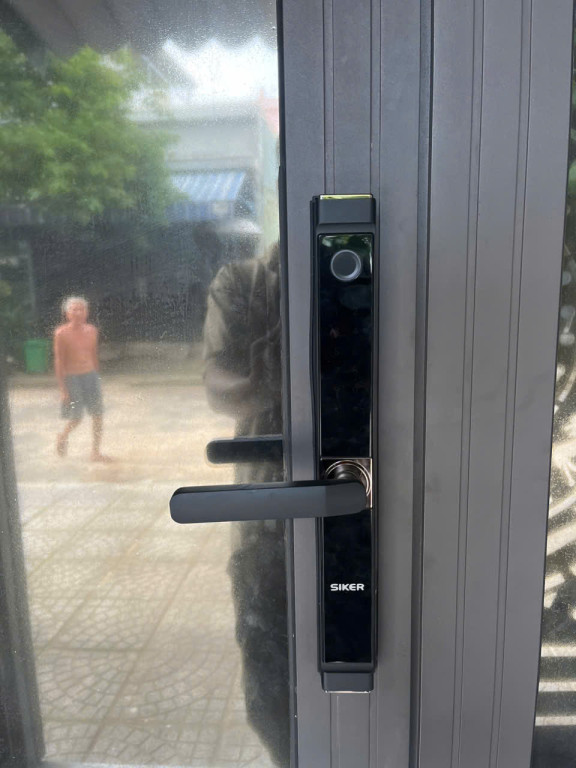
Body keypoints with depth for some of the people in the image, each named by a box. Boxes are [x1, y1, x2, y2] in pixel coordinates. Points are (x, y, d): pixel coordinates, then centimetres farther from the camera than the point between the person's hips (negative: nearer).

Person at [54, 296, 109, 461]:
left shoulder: (92, 330, 4)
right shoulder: (61, 333, -10)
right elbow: (59, 362, -9)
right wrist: (63, 388, -11)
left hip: (91, 375, 5)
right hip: (72, 378, -5)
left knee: (98, 415, 4)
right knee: (76, 418, -1)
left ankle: (95, 452, 16)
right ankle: (63, 436, 33)